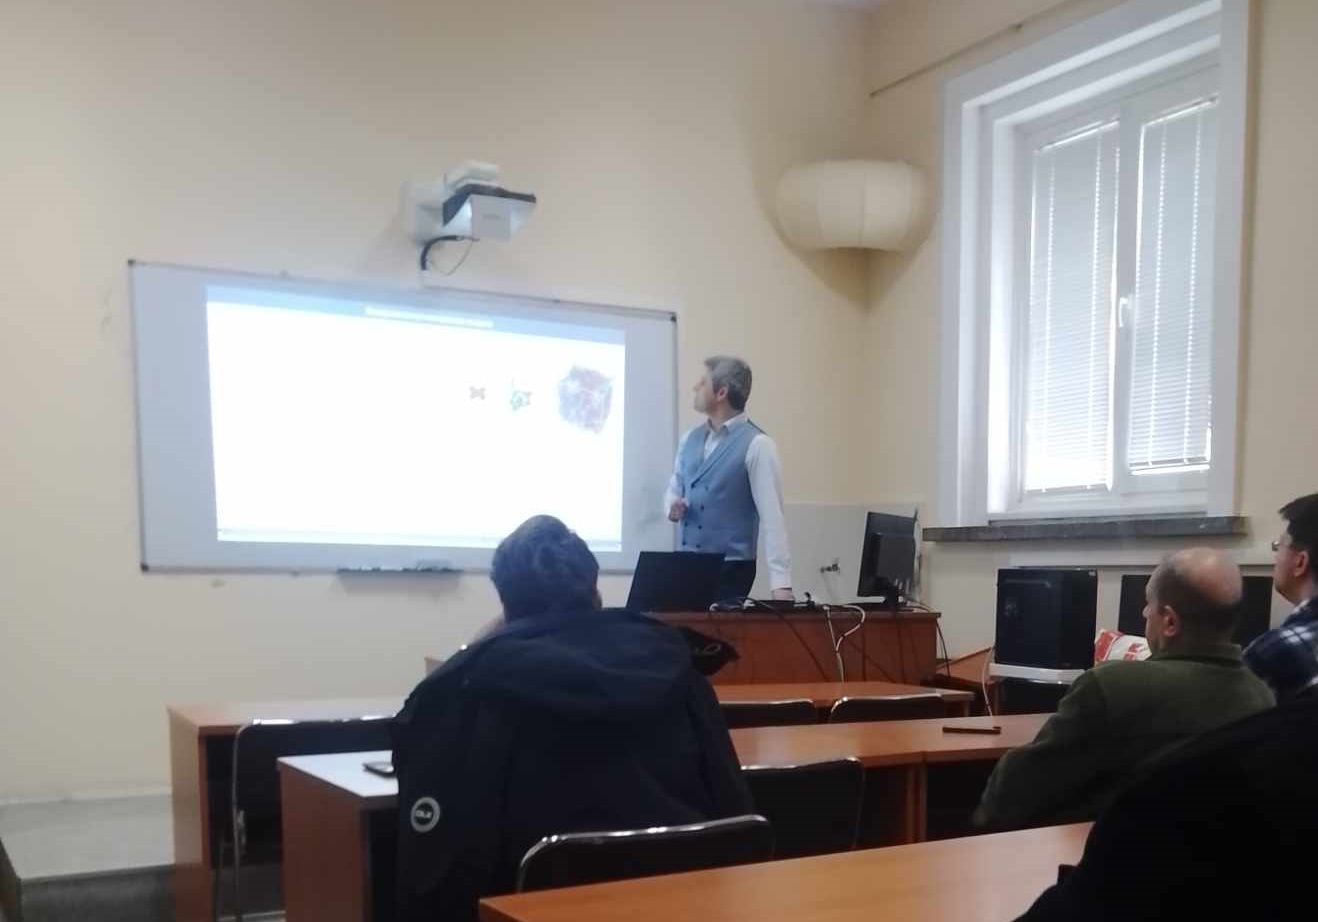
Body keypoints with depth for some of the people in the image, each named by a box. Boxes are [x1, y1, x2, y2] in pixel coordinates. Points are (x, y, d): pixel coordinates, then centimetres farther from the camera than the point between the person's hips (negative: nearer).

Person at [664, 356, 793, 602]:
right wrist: (673, 506, -5)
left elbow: (772, 516, -16)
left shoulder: (756, 445, -12)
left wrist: (781, 583, -22)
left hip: (730, 567, -6)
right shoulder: (690, 439, 8)